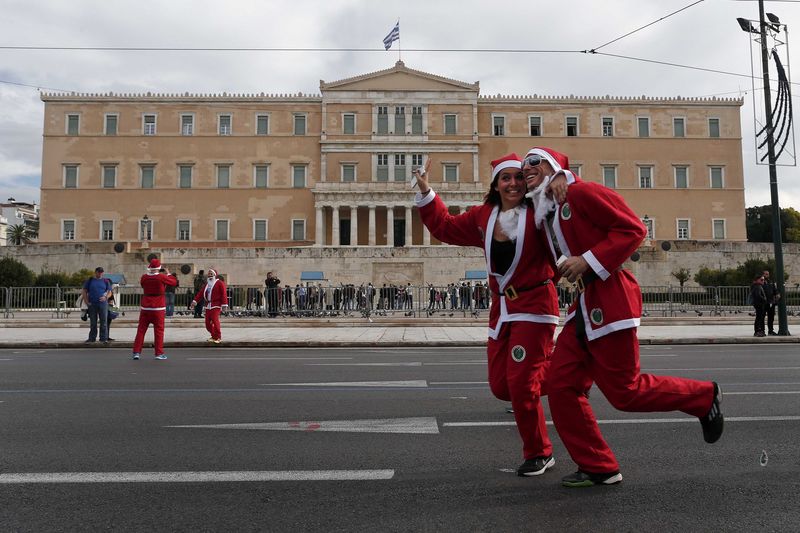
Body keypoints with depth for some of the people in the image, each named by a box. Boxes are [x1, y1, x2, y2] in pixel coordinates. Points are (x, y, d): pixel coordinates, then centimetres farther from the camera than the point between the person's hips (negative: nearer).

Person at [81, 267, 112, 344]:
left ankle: (103, 338, -1)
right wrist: (86, 301, -2)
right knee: (93, 322, 8)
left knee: (104, 322, -3)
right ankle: (92, 338, 17)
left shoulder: (106, 281, 10)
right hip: (92, 304, 1)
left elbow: (109, 292, 9)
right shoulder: (90, 281, 9)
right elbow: (84, 291, 9)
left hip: (103, 304, -1)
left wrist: (106, 297, -12)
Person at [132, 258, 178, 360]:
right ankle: (159, 353, 3)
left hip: (145, 308, 4)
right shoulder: (161, 277, -11)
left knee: (141, 330, 9)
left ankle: (136, 352, 10)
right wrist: (168, 274, 17)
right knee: (159, 330, 2)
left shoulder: (144, 277, 0)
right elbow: (174, 282, 0)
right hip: (158, 308, -3)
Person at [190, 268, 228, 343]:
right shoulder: (207, 284, 19)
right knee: (208, 322, 4)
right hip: (208, 305, 7)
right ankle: (214, 336, 21)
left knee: (215, 320, -16)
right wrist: (195, 301, 4)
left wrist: (224, 304, -17)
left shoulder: (220, 283, -2)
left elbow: (224, 294, -10)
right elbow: (201, 293, 14)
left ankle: (218, 337, -4)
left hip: (216, 305, -7)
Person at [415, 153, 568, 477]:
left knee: (520, 383, -7)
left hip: (534, 306, -6)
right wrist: (426, 193, 13)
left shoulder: (537, 213, -9)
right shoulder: (483, 217, 7)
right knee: (501, 387, 7)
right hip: (501, 308, 6)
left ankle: (539, 454, 16)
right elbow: (445, 226, 18)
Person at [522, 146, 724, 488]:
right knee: (560, 385, 2)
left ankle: (703, 397, 25)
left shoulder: (581, 192, -8)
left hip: (610, 301, -8)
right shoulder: (545, 214, 17)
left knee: (624, 391, -2)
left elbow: (633, 229, -14)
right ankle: (598, 468, 15)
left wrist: (586, 261, -20)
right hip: (583, 306, 9)